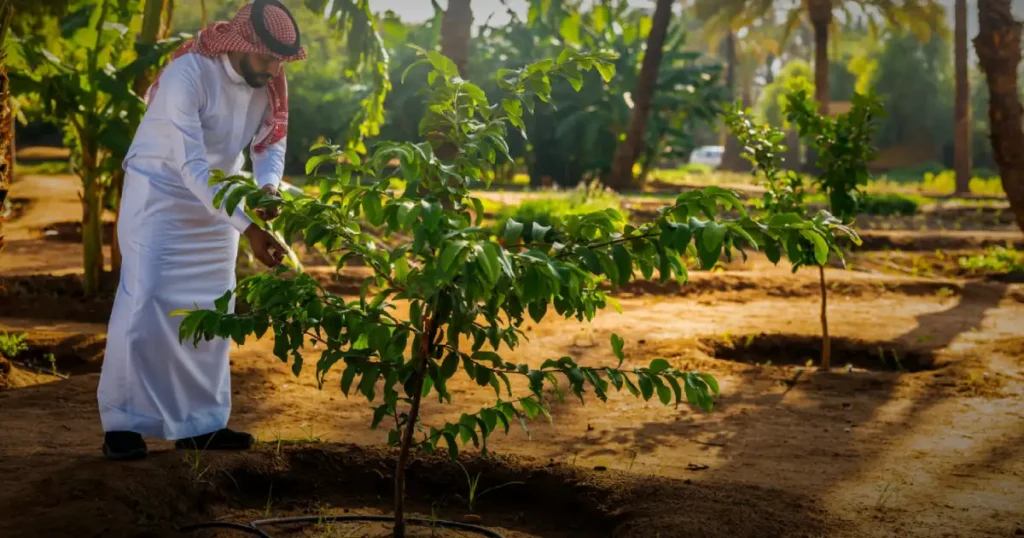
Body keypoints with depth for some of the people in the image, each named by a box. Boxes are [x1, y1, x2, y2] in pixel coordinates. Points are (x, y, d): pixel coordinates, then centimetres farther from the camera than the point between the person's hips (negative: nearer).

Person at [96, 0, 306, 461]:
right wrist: (248, 228, -41)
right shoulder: (188, 74, -30)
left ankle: (200, 423, 13)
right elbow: (192, 166, -35)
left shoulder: (268, 84, -10)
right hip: (160, 191, -6)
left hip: (219, 199, 6)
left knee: (212, 310, 6)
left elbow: (271, 143, -1)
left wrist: (269, 186, -25)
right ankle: (121, 424, -3)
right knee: (144, 303, -11)